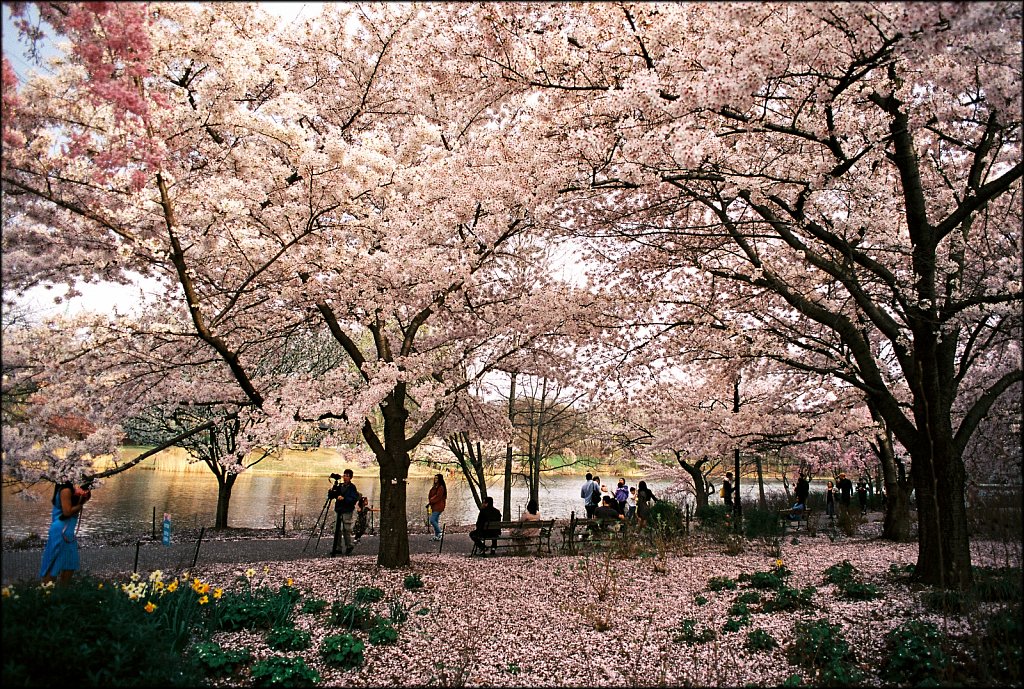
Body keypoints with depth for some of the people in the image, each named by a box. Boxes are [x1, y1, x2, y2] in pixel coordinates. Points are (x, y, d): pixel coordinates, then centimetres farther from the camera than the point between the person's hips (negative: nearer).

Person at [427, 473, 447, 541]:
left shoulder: (441, 487, -13)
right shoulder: (435, 487, 16)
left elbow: (437, 497, -18)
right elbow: (431, 495, 18)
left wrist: (430, 502, -13)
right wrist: (430, 501, -1)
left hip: (438, 507, -9)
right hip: (434, 506, 9)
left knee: (432, 520, -13)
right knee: (435, 521, 10)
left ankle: (439, 534, -4)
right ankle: (436, 536, 15)